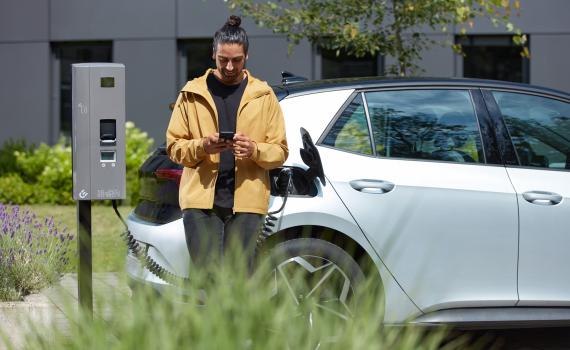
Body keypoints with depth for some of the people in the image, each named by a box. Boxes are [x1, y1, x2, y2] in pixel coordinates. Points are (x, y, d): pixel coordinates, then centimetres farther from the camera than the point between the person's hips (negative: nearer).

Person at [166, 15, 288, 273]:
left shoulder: (263, 96, 9)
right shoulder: (192, 94, 8)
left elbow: (280, 151, 8)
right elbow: (174, 146, 7)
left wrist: (255, 150, -13)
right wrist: (202, 146, -13)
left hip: (245, 202, 1)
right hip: (201, 199, -1)